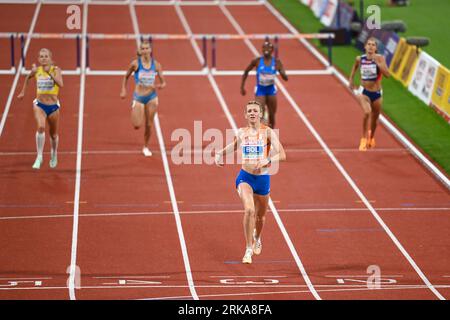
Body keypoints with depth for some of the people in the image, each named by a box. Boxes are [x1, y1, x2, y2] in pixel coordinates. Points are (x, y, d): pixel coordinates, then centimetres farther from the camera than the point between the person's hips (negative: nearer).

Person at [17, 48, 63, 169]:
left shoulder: (55, 70, -10)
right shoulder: (36, 70, -2)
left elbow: (60, 84, -27)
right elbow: (28, 77, 21)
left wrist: (50, 73, -35)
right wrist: (23, 92, 22)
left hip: (53, 106, 0)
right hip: (39, 105, 0)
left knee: (53, 134, 17)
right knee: (41, 127, -28)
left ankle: (54, 153, 47)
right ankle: (39, 157, -20)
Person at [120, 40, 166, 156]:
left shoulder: (156, 65, -3)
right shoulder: (135, 64, -8)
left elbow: (163, 83, 3)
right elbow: (126, 77, 8)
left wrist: (159, 86, -19)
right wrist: (123, 90, 0)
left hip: (152, 97, 2)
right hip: (139, 97, -2)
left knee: (149, 125, 5)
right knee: (137, 125, -10)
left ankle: (146, 147, 27)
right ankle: (133, 112, 26)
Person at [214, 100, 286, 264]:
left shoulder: (268, 132, -5)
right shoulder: (241, 133, 3)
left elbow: (282, 155, -12)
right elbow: (233, 146, 24)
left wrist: (268, 161, -29)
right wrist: (219, 155, 6)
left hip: (263, 178, 0)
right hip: (245, 177, 0)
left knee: (260, 216, 18)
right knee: (249, 210, -25)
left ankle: (257, 239, 53)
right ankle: (248, 250, -15)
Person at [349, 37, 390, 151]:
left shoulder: (380, 58, -12)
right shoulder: (360, 59, -6)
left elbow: (387, 74, -24)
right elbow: (355, 66, 19)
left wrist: (377, 63, -30)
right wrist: (351, 79, 15)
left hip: (377, 93, 1)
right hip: (364, 91, -1)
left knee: (374, 118, 18)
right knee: (367, 112, -29)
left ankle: (371, 138, 50)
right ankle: (364, 139, -13)